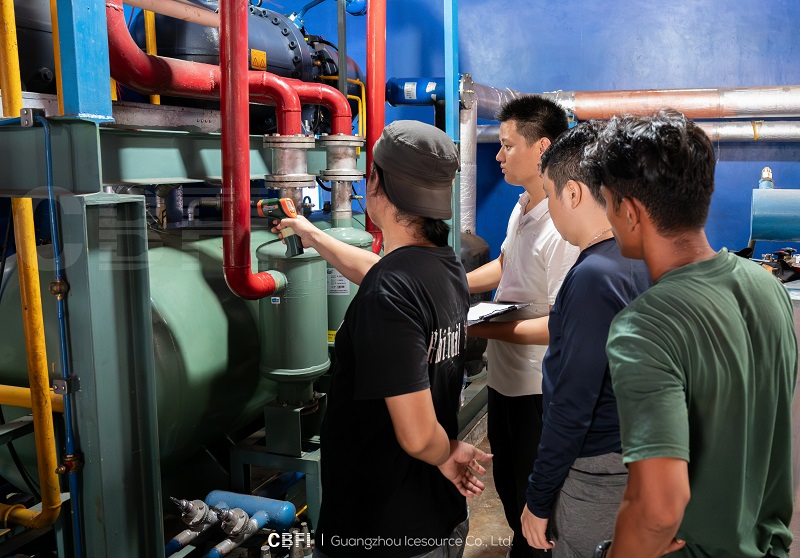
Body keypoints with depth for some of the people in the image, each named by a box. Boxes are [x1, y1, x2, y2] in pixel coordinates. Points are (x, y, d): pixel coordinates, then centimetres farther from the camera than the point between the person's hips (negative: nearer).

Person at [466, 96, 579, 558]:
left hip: (539, 390, -9)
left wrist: (484, 329, -25)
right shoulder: (522, 208, 4)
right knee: (508, 489, 26)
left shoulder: (564, 228, -27)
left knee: (533, 507, 10)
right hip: (505, 377, 9)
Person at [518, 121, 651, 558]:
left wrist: (539, 499, -16)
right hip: (634, 458, 9)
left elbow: (573, 404, -24)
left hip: (597, 472, -8)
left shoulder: (594, 276, -25)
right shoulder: (642, 260, 2)